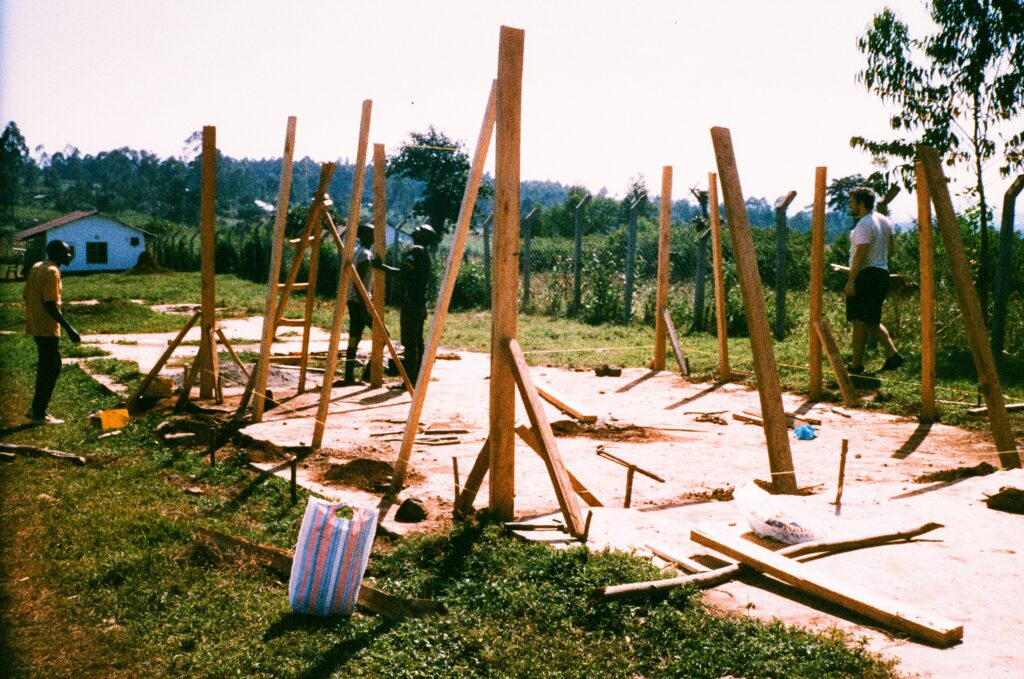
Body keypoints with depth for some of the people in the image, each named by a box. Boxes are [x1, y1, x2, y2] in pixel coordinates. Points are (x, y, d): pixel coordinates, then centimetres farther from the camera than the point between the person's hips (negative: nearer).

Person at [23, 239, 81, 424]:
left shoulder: (37, 267, 11)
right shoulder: (52, 271, -17)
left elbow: (27, 295, 16)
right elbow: (50, 304, -23)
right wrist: (69, 328, -22)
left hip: (35, 325, 9)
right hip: (47, 328, -9)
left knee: (52, 366, 18)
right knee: (49, 370, 0)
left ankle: (36, 408, 22)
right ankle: (39, 415, 7)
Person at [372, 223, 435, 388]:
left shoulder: (415, 251, -12)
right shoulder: (426, 254, 18)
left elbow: (403, 273, -22)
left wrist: (382, 266, -17)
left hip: (411, 303, -10)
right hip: (420, 303, 10)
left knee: (409, 343, -8)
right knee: (417, 341, 11)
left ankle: (410, 379, -8)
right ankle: (417, 377, 15)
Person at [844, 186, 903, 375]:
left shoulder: (864, 225, -16)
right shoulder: (885, 221, 12)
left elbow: (860, 255, -22)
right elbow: (890, 246, 20)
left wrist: (851, 281, -22)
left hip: (866, 276, -9)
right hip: (882, 273, 10)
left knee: (859, 322, -4)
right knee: (871, 321, 16)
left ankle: (856, 365, 0)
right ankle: (893, 354, 8)